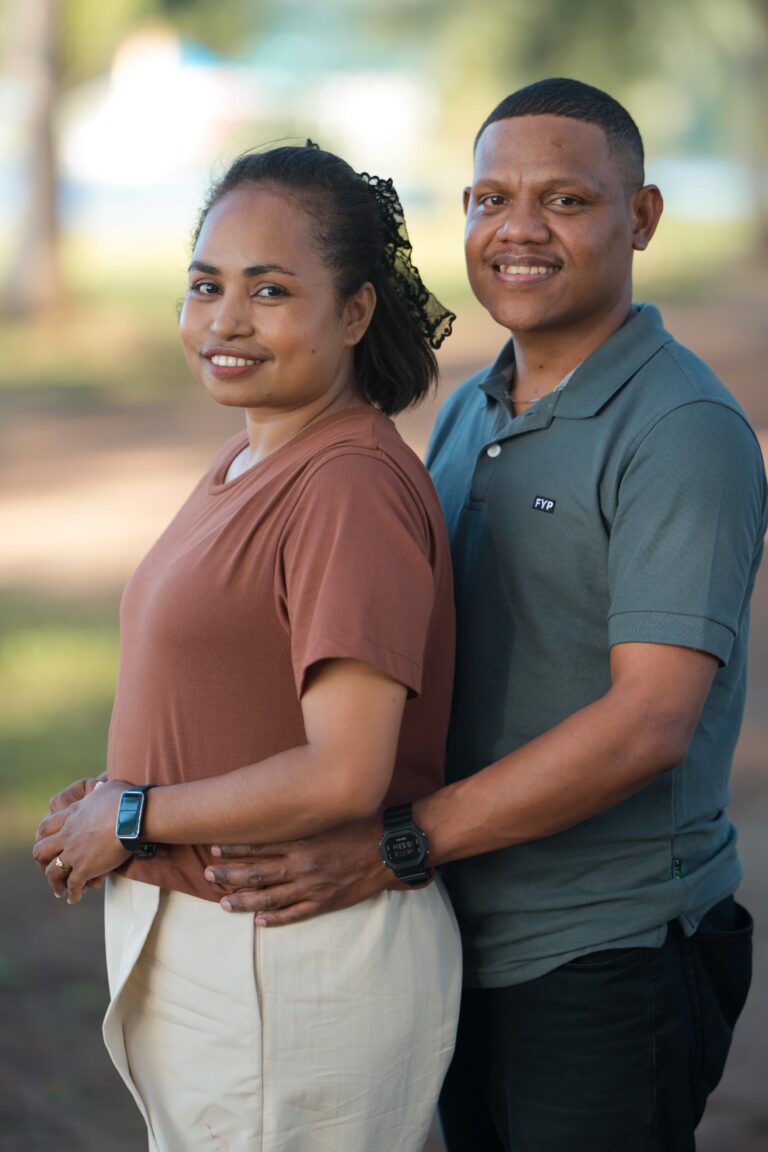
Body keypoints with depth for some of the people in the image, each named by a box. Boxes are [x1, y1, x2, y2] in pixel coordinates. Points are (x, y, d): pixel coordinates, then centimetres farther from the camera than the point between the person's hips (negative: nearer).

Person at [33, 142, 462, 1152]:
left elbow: (343, 777, -26)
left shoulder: (351, 489, -21)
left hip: (296, 975, -9)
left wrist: (129, 819, -14)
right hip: (189, 944, 9)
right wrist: (110, 795, 4)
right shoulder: (247, 465, 9)